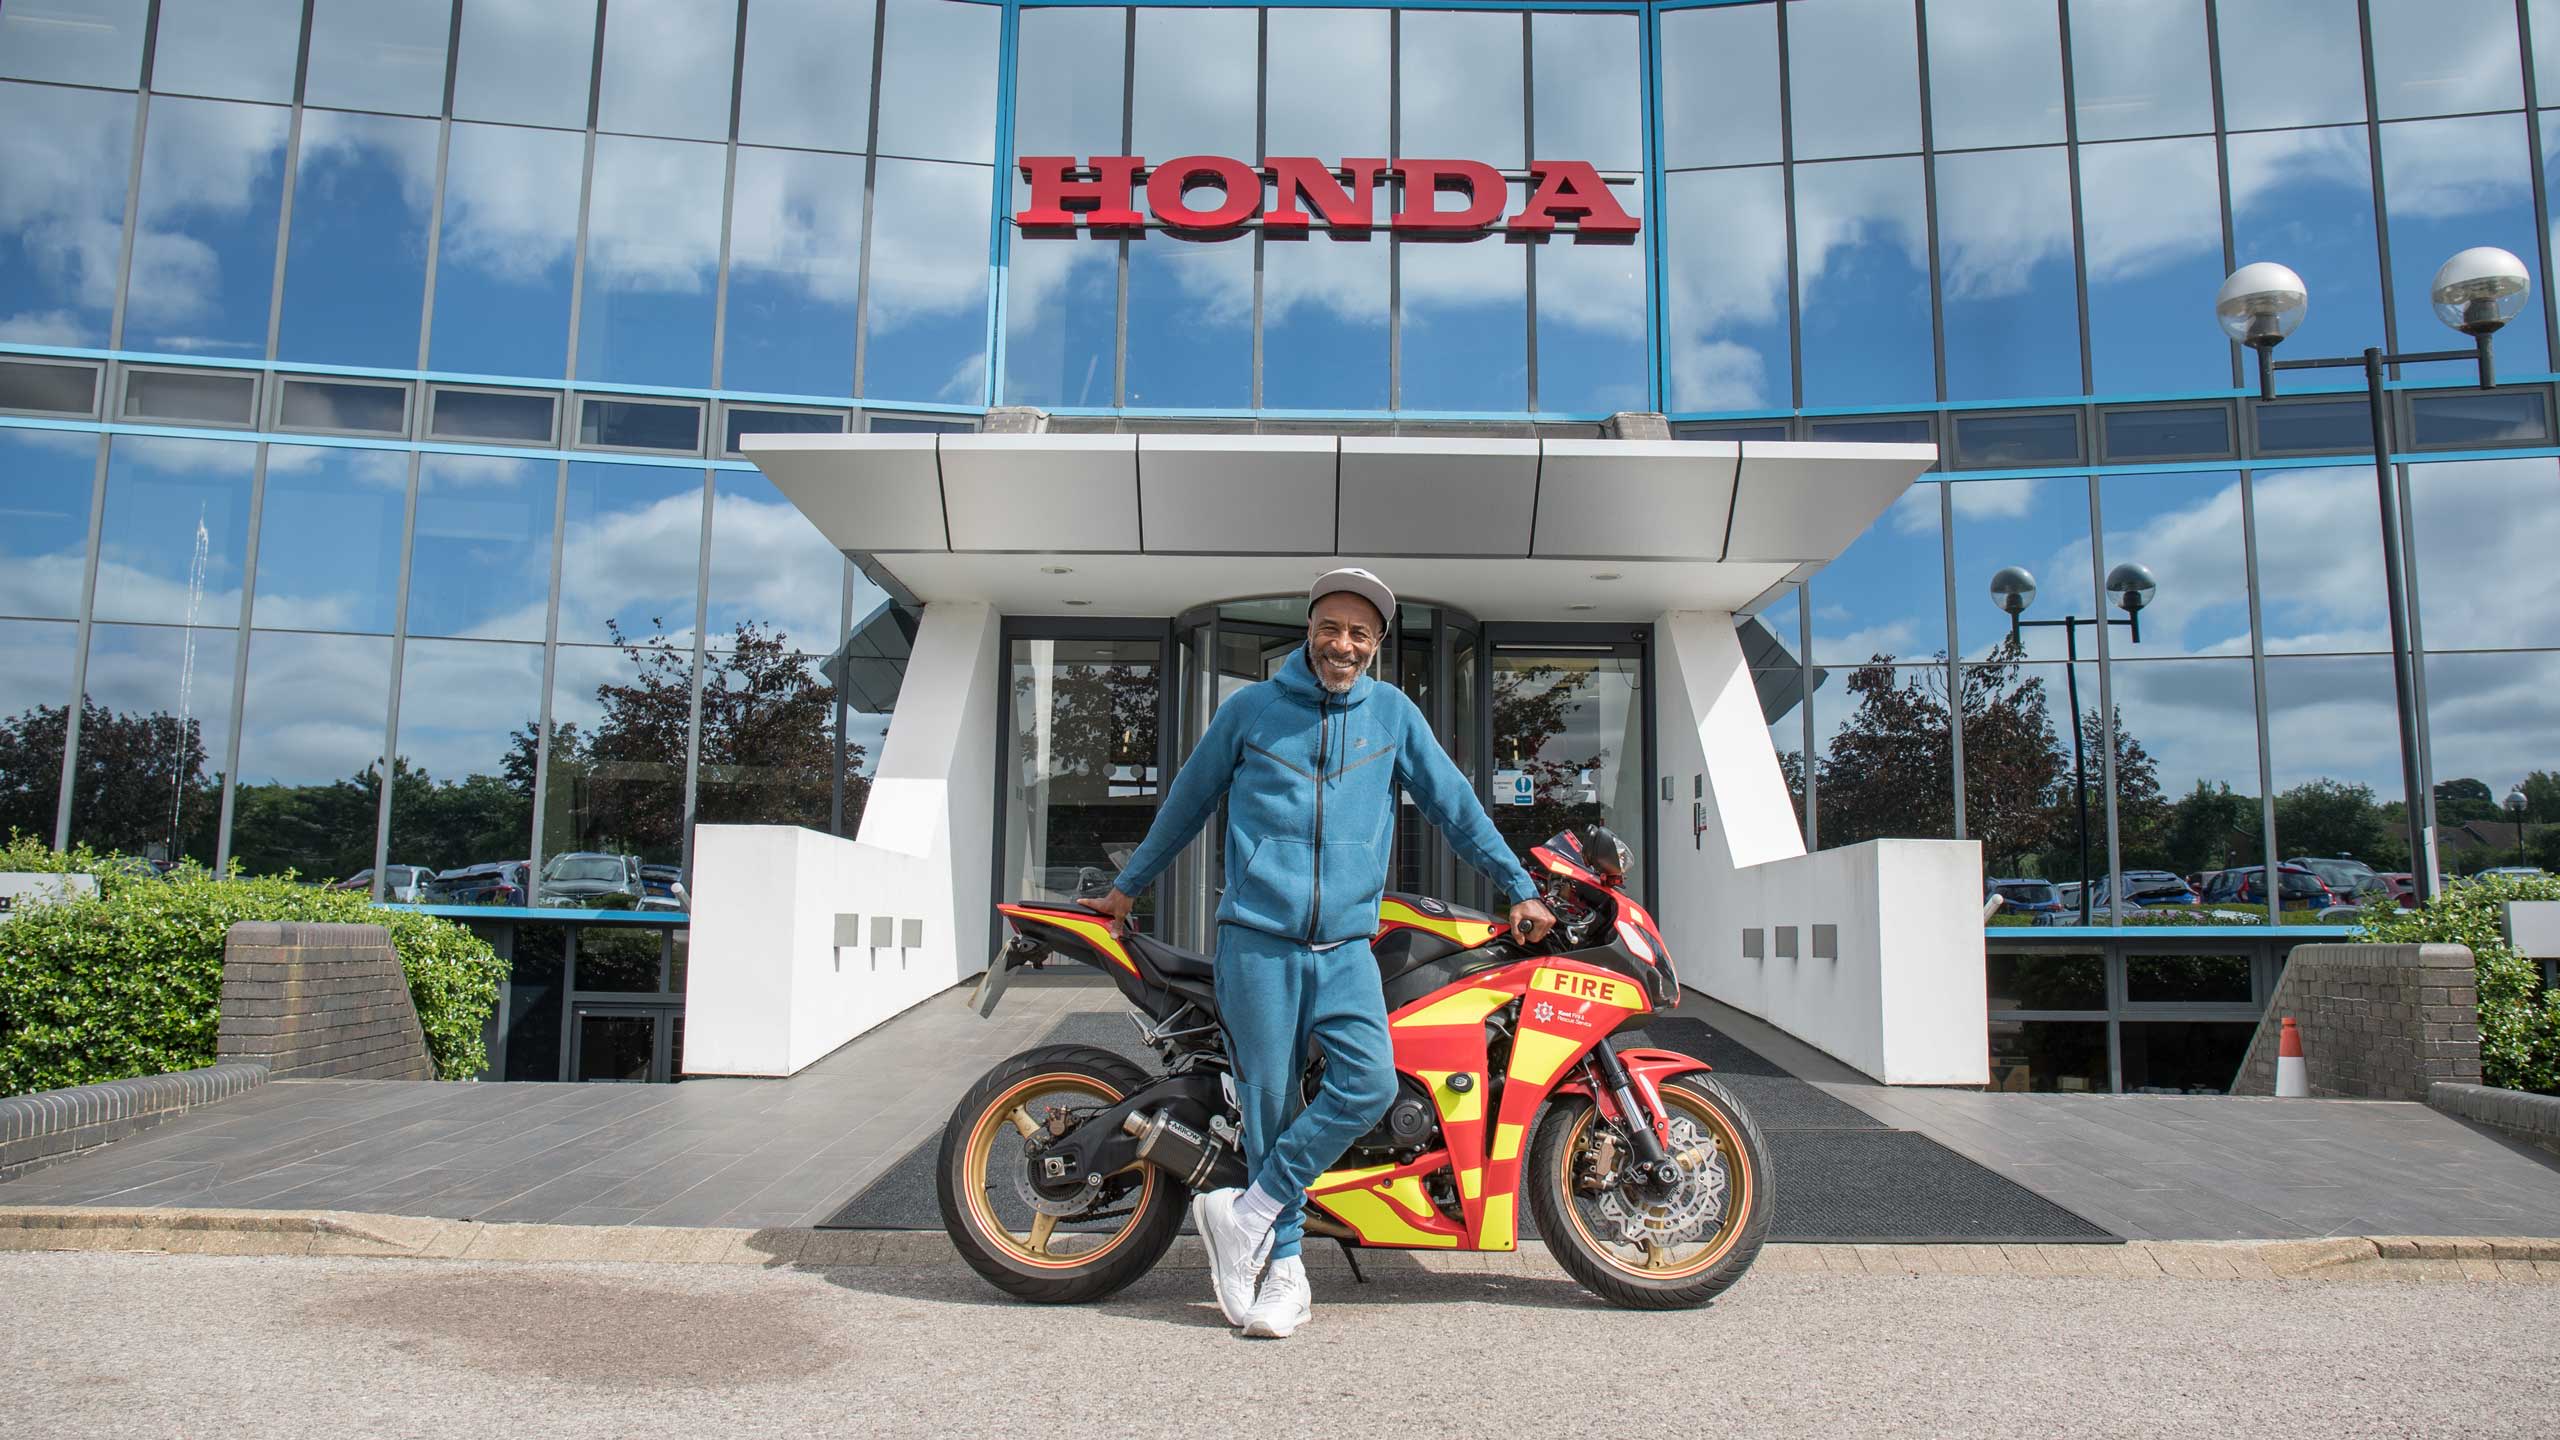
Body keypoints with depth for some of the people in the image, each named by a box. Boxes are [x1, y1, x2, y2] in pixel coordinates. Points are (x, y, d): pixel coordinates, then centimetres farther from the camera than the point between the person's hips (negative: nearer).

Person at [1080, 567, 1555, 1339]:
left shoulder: (1393, 714, 11)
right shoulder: (1249, 709, 8)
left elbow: (1456, 806, 17)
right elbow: (1186, 802, 18)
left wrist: (1519, 888, 15)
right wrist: (1127, 888, 26)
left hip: (1346, 945, 2)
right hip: (1257, 937, -1)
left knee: (1369, 1082, -18)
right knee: (1270, 1101, -2)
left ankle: (1250, 1213, -4)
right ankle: (1284, 1265, 12)